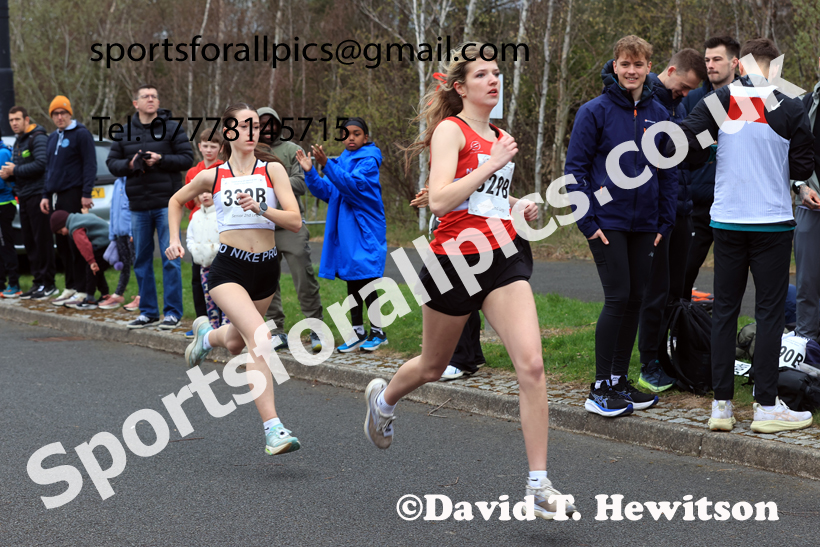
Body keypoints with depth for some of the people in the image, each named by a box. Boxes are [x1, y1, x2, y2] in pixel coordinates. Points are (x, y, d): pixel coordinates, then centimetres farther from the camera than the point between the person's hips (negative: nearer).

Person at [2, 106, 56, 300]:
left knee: (42, 240, -7)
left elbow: (41, 164, -20)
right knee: (29, 242, 9)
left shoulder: (38, 138, -9)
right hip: (24, 197, 9)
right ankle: (38, 282, 15)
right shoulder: (18, 142, 20)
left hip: (37, 195, -9)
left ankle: (47, 283, -5)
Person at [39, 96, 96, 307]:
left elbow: (90, 165, -10)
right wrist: (46, 195, 17)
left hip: (73, 195, -8)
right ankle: (70, 287, 14)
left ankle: (81, 290, -6)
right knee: (62, 245, 8)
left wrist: (86, 194, -17)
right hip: (56, 198, 8)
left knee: (76, 244, -8)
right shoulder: (52, 138, 19)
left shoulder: (81, 134, -5)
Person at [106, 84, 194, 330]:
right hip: (138, 206, 4)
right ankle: (148, 312, 17)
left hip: (166, 202, -4)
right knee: (142, 260, 8)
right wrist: (129, 165, -8)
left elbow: (187, 158, -3)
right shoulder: (125, 132, 11)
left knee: (170, 258, -6)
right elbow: (112, 162, 11)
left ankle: (172, 312, 0)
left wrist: (161, 160, -15)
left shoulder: (171, 128, 2)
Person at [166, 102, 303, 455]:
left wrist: (261, 208, -22)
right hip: (229, 267, -3)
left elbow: (295, 221, -8)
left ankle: (207, 335, 60)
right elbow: (176, 201, 21)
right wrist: (175, 240, 11)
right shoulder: (212, 175, 2)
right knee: (259, 337, -25)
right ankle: (273, 429, -29)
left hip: (266, 268, 3)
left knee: (235, 344, 21)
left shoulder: (272, 169, 1)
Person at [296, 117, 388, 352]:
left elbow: (353, 184, -24)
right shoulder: (341, 160, 14)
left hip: (365, 229, -7)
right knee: (352, 281, 10)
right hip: (344, 229, 7)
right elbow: (326, 192, 9)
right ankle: (358, 332, 18)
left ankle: (377, 331, 6)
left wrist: (326, 165, -34)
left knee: (365, 280, -6)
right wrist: (310, 172, -6)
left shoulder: (368, 161, -7)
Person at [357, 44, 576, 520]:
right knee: (434, 367, 15)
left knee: (531, 364, -14)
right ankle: (383, 398, 51)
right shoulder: (451, 130, -7)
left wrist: (522, 208, 10)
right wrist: (491, 165, -24)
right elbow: (439, 200, -21)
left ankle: (539, 485, -10)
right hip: (457, 258, -5)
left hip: (504, 257, 5)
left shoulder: (501, 138, 14)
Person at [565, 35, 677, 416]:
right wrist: (587, 221, -12)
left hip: (645, 224, 5)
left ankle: (620, 380, 19)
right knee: (618, 298, -10)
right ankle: (600, 389, -2)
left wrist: (665, 223, 6)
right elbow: (575, 168, -6)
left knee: (636, 299, 7)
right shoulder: (595, 111, -6)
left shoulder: (659, 114, 8)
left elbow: (669, 172, 13)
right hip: (607, 222, -5)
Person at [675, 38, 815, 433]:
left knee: (725, 310, 9)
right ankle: (766, 407, 4)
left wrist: (705, 156, 12)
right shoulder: (790, 110, -7)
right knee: (769, 311, 4)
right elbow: (803, 168, -3)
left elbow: (686, 145, -8)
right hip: (773, 222, -2)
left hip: (726, 221, 2)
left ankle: (721, 405, 9)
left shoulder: (719, 102, -2)